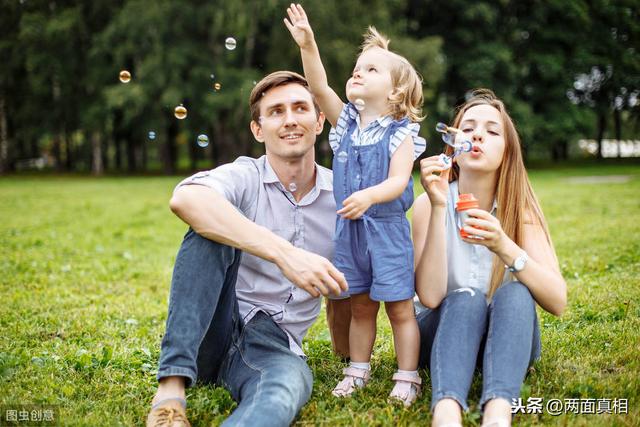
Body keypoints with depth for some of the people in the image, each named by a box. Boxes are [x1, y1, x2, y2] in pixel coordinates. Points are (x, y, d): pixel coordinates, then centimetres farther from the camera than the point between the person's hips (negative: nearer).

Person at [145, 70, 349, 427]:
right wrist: (285, 254, -38)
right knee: (212, 228, -27)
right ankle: (171, 390, -31)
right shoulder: (244, 177, -6)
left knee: (291, 385, -35)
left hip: (274, 344, 2)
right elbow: (186, 199, -31)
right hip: (213, 329, -1)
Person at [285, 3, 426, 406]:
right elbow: (319, 87, -6)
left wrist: (369, 196, -39)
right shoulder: (346, 121, 6)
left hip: (387, 229, -5)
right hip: (349, 228, 5)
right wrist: (308, 44, -18)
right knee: (360, 306, 16)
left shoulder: (400, 134, -9)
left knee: (400, 307, 4)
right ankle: (358, 370, 29)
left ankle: (408, 377, 15)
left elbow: (398, 181, -21)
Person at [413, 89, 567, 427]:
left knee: (514, 293, -30)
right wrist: (438, 208, -30)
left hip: (506, 339, 1)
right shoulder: (428, 204, -12)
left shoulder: (520, 208, -9)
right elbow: (430, 296, -24)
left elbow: (557, 301, -19)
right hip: (444, 334, -1)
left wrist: (503, 247, -36)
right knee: (465, 299, -32)